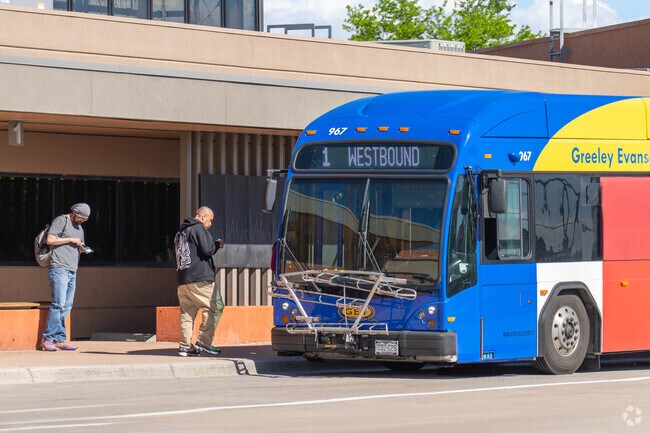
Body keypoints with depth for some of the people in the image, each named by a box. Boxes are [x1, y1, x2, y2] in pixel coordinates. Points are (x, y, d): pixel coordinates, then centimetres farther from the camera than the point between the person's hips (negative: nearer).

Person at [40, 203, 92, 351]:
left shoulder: (79, 228, 24)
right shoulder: (61, 221, -1)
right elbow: (50, 240, -11)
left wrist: (82, 249, 8)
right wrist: (70, 240, -9)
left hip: (72, 271, 9)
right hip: (59, 268, -9)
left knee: (67, 306, 4)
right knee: (58, 304, -15)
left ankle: (60, 340, 5)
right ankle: (47, 339, -13)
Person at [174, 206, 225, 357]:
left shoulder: (181, 232, 23)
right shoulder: (198, 229, -5)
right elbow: (207, 249, -14)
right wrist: (217, 244, 6)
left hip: (182, 279, 9)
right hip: (199, 279, -9)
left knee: (187, 313, 7)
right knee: (215, 307, -4)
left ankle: (185, 346, 2)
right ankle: (204, 341, -11)